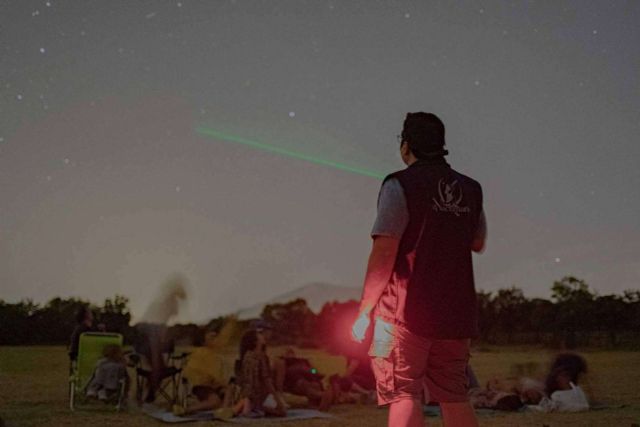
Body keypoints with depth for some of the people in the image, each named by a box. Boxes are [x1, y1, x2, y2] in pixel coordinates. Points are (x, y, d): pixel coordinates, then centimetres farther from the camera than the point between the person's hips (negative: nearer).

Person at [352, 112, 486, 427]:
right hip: (456, 312, 6)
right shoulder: (470, 189, 12)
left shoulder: (400, 185, -7)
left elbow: (384, 251, -13)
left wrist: (364, 311, -8)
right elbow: (478, 244, 26)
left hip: (406, 310, -6)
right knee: (454, 397, 14)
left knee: (403, 397, -3)